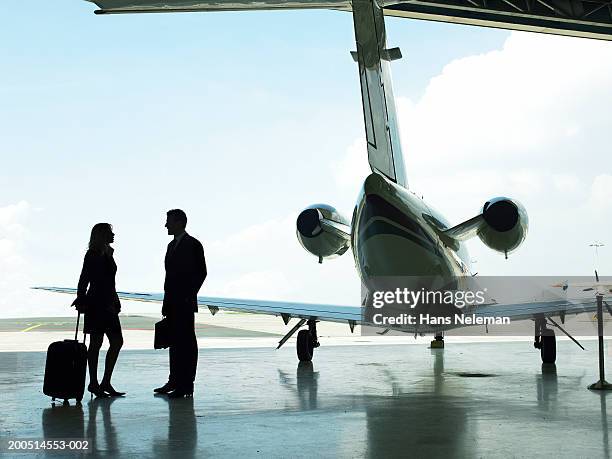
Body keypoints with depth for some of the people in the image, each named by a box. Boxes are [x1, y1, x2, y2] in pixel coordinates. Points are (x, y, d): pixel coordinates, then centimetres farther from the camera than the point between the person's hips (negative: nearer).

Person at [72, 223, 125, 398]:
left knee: (117, 342, 6)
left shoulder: (107, 253, 14)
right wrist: (81, 299, -15)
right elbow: (84, 279, -12)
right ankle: (94, 383, 6)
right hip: (96, 304, -9)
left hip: (108, 305, 9)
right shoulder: (93, 254, -10)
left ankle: (106, 383, 11)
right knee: (96, 343, -2)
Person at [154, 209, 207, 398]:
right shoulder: (172, 245, 18)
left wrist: (189, 296, -13)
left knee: (187, 342, -6)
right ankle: (174, 381, 16)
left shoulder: (193, 245, -6)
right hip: (172, 303, 8)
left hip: (185, 303, -8)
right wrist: (167, 301, 14)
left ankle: (186, 384, -6)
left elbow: (201, 273, -9)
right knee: (174, 342, 10)